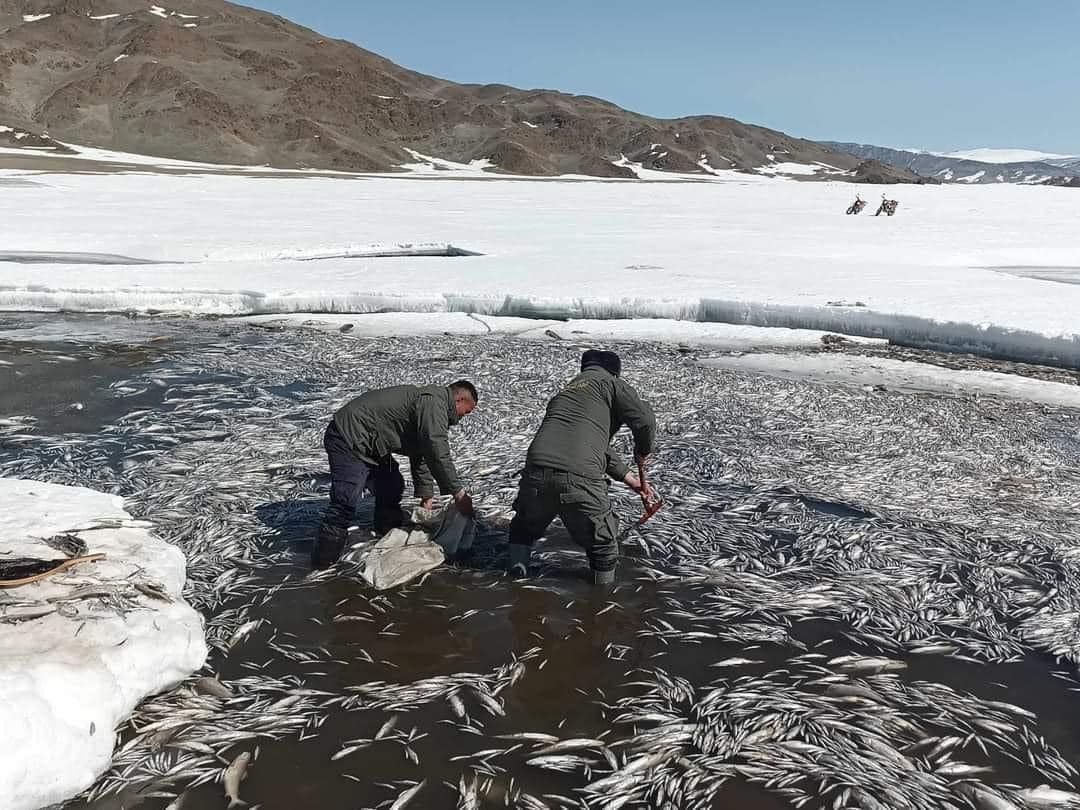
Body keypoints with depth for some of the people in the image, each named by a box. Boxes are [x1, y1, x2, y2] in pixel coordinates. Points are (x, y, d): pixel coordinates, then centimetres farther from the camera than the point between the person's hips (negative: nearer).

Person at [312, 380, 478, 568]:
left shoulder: (430, 403, 17)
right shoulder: (433, 402, -17)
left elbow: (421, 456, 22)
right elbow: (438, 455, -23)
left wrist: (426, 496, 20)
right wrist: (458, 493, -16)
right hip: (348, 439, -11)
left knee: (392, 488, 17)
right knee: (345, 505, -16)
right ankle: (322, 564, -11)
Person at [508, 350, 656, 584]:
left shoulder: (565, 391, 32)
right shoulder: (610, 383, 12)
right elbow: (645, 420, -3)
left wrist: (627, 476, 48)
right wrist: (643, 450, 19)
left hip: (536, 475, 6)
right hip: (581, 481, -5)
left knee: (524, 528, 33)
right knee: (603, 546, 17)